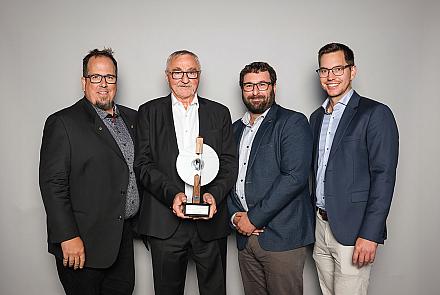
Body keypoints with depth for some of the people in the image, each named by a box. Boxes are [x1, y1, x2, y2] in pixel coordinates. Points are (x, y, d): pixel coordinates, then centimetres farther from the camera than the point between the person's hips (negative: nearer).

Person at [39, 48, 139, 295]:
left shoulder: (131, 118, 10)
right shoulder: (63, 122, -9)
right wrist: (68, 237, -17)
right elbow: (53, 184, -14)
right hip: (83, 242, -6)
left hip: (124, 236, 6)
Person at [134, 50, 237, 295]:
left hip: (211, 220, 1)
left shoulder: (219, 113, 10)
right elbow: (143, 164, -2)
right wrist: (171, 194, -16)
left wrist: (214, 194, -14)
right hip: (165, 221, -1)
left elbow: (230, 163, 4)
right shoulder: (149, 112, 7)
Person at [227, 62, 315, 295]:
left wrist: (253, 218, -15)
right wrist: (235, 215, -2)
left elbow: (294, 177, -16)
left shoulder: (293, 122, -5)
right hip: (245, 236, 6)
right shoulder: (236, 128, 16)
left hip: (282, 236, -5)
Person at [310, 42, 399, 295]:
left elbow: (384, 177, -14)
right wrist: (312, 221, 11)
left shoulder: (376, 114, -9)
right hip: (320, 226, 6)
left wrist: (370, 235, -18)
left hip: (352, 231, -6)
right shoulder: (317, 117, 13)